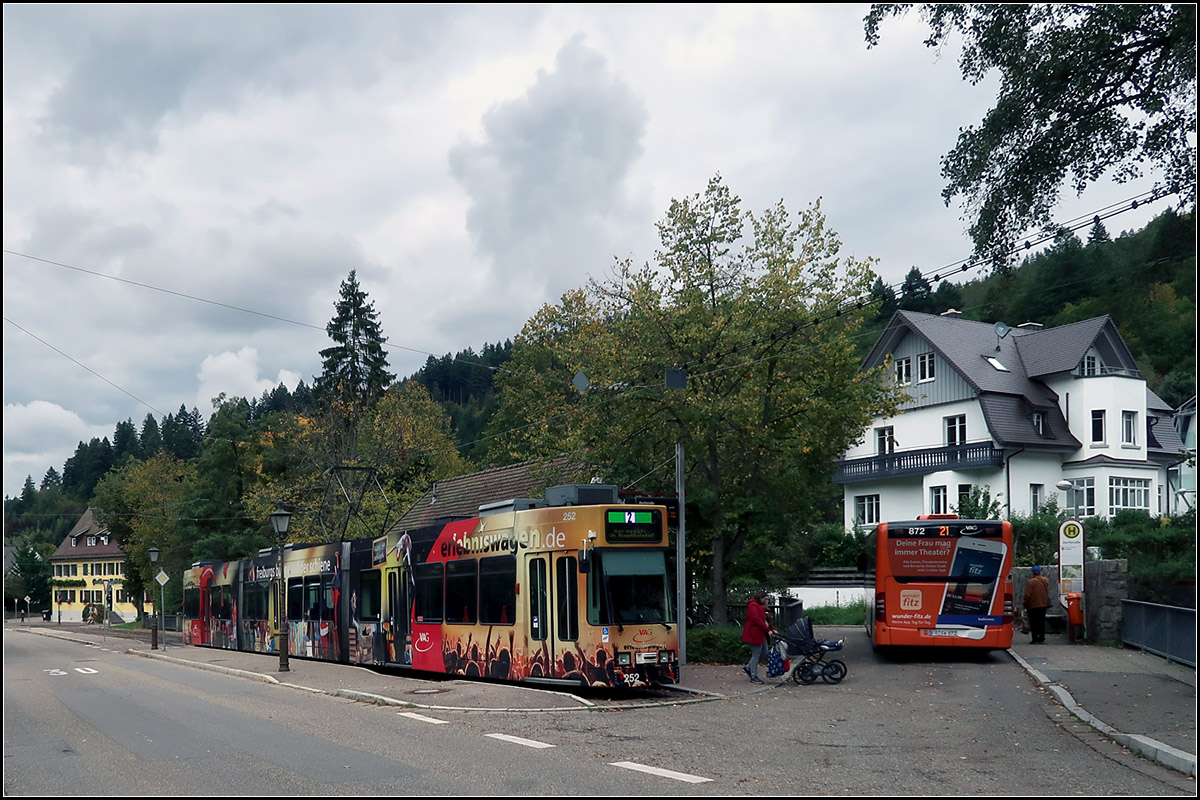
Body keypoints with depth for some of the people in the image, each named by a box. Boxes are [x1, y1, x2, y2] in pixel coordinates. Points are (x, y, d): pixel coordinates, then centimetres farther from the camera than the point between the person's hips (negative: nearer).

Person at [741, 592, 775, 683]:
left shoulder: (761, 606, 20)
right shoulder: (753, 605, -13)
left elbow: (765, 619, 23)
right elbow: (757, 619, -21)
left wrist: (772, 629, 9)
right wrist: (767, 630, -20)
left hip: (761, 634, 10)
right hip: (754, 634, -10)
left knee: (764, 654, 11)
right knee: (756, 655, -5)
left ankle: (748, 668, 22)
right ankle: (754, 677, 1)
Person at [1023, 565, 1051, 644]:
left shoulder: (1031, 582, -17)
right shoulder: (1045, 581, 0)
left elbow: (1027, 595, -14)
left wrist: (1026, 605, -5)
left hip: (1033, 606, -5)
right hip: (1043, 605, 5)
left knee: (1034, 623, 2)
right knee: (1042, 622, 12)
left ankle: (1035, 639, 1)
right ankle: (1042, 639, 12)